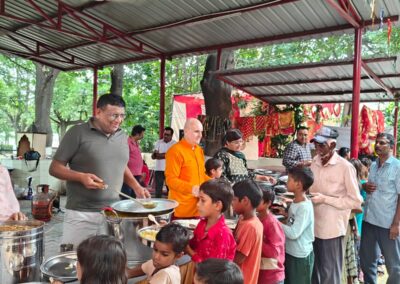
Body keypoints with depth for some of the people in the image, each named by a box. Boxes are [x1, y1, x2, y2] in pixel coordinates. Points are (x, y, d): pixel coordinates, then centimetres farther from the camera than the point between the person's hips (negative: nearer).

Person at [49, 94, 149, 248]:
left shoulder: (122, 137, 9)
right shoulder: (78, 133, -7)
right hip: (81, 214, -4)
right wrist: (81, 177, -20)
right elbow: (54, 168, -4)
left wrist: (136, 186, 7)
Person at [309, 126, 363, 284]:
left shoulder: (345, 167, -14)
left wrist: (325, 199, -20)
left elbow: (356, 201, -14)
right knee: (313, 269, 19)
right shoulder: (315, 163, 5)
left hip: (332, 228, -5)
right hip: (313, 225, 6)